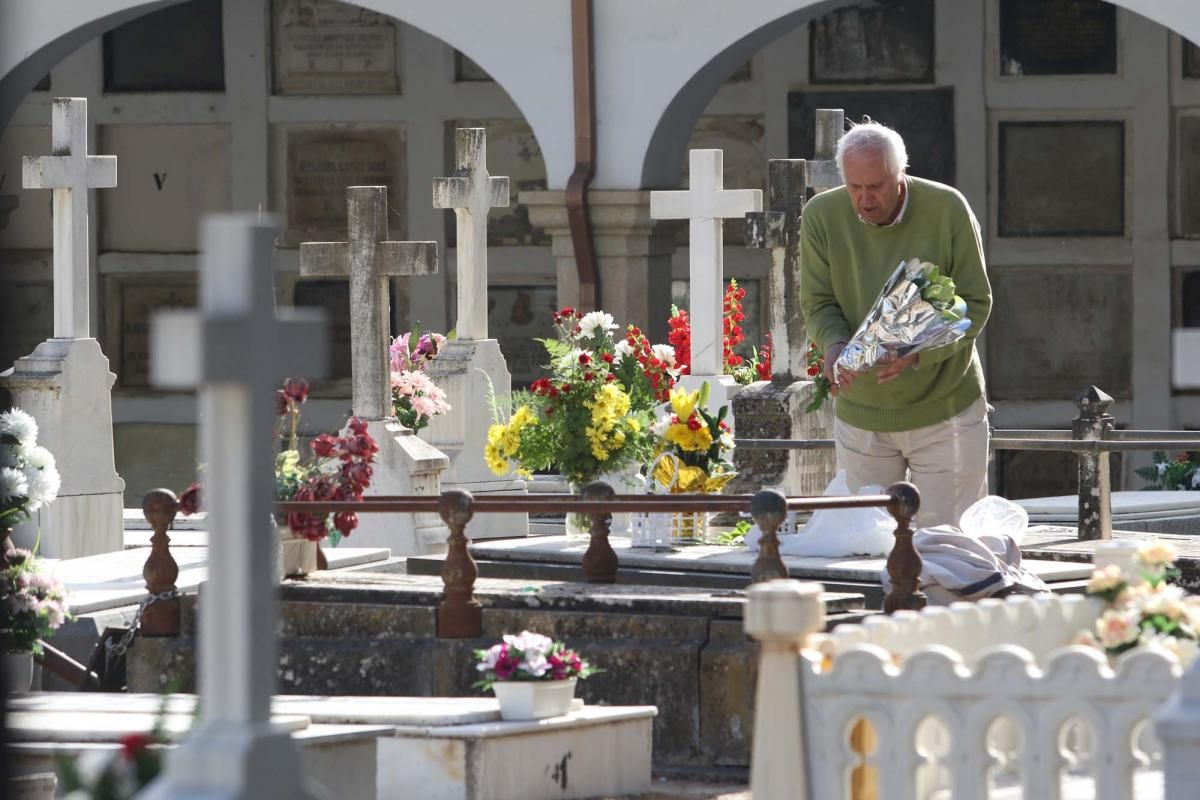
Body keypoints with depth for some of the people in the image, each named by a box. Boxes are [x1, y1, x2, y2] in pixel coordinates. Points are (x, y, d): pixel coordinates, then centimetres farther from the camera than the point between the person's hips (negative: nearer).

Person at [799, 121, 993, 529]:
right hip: (861, 414, 2)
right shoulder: (821, 215, -9)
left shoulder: (947, 209, -14)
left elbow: (975, 303, -11)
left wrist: (920, 351, -29)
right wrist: (835, 346, -26)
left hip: (945, 407, -2)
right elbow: (818, 302, -2)